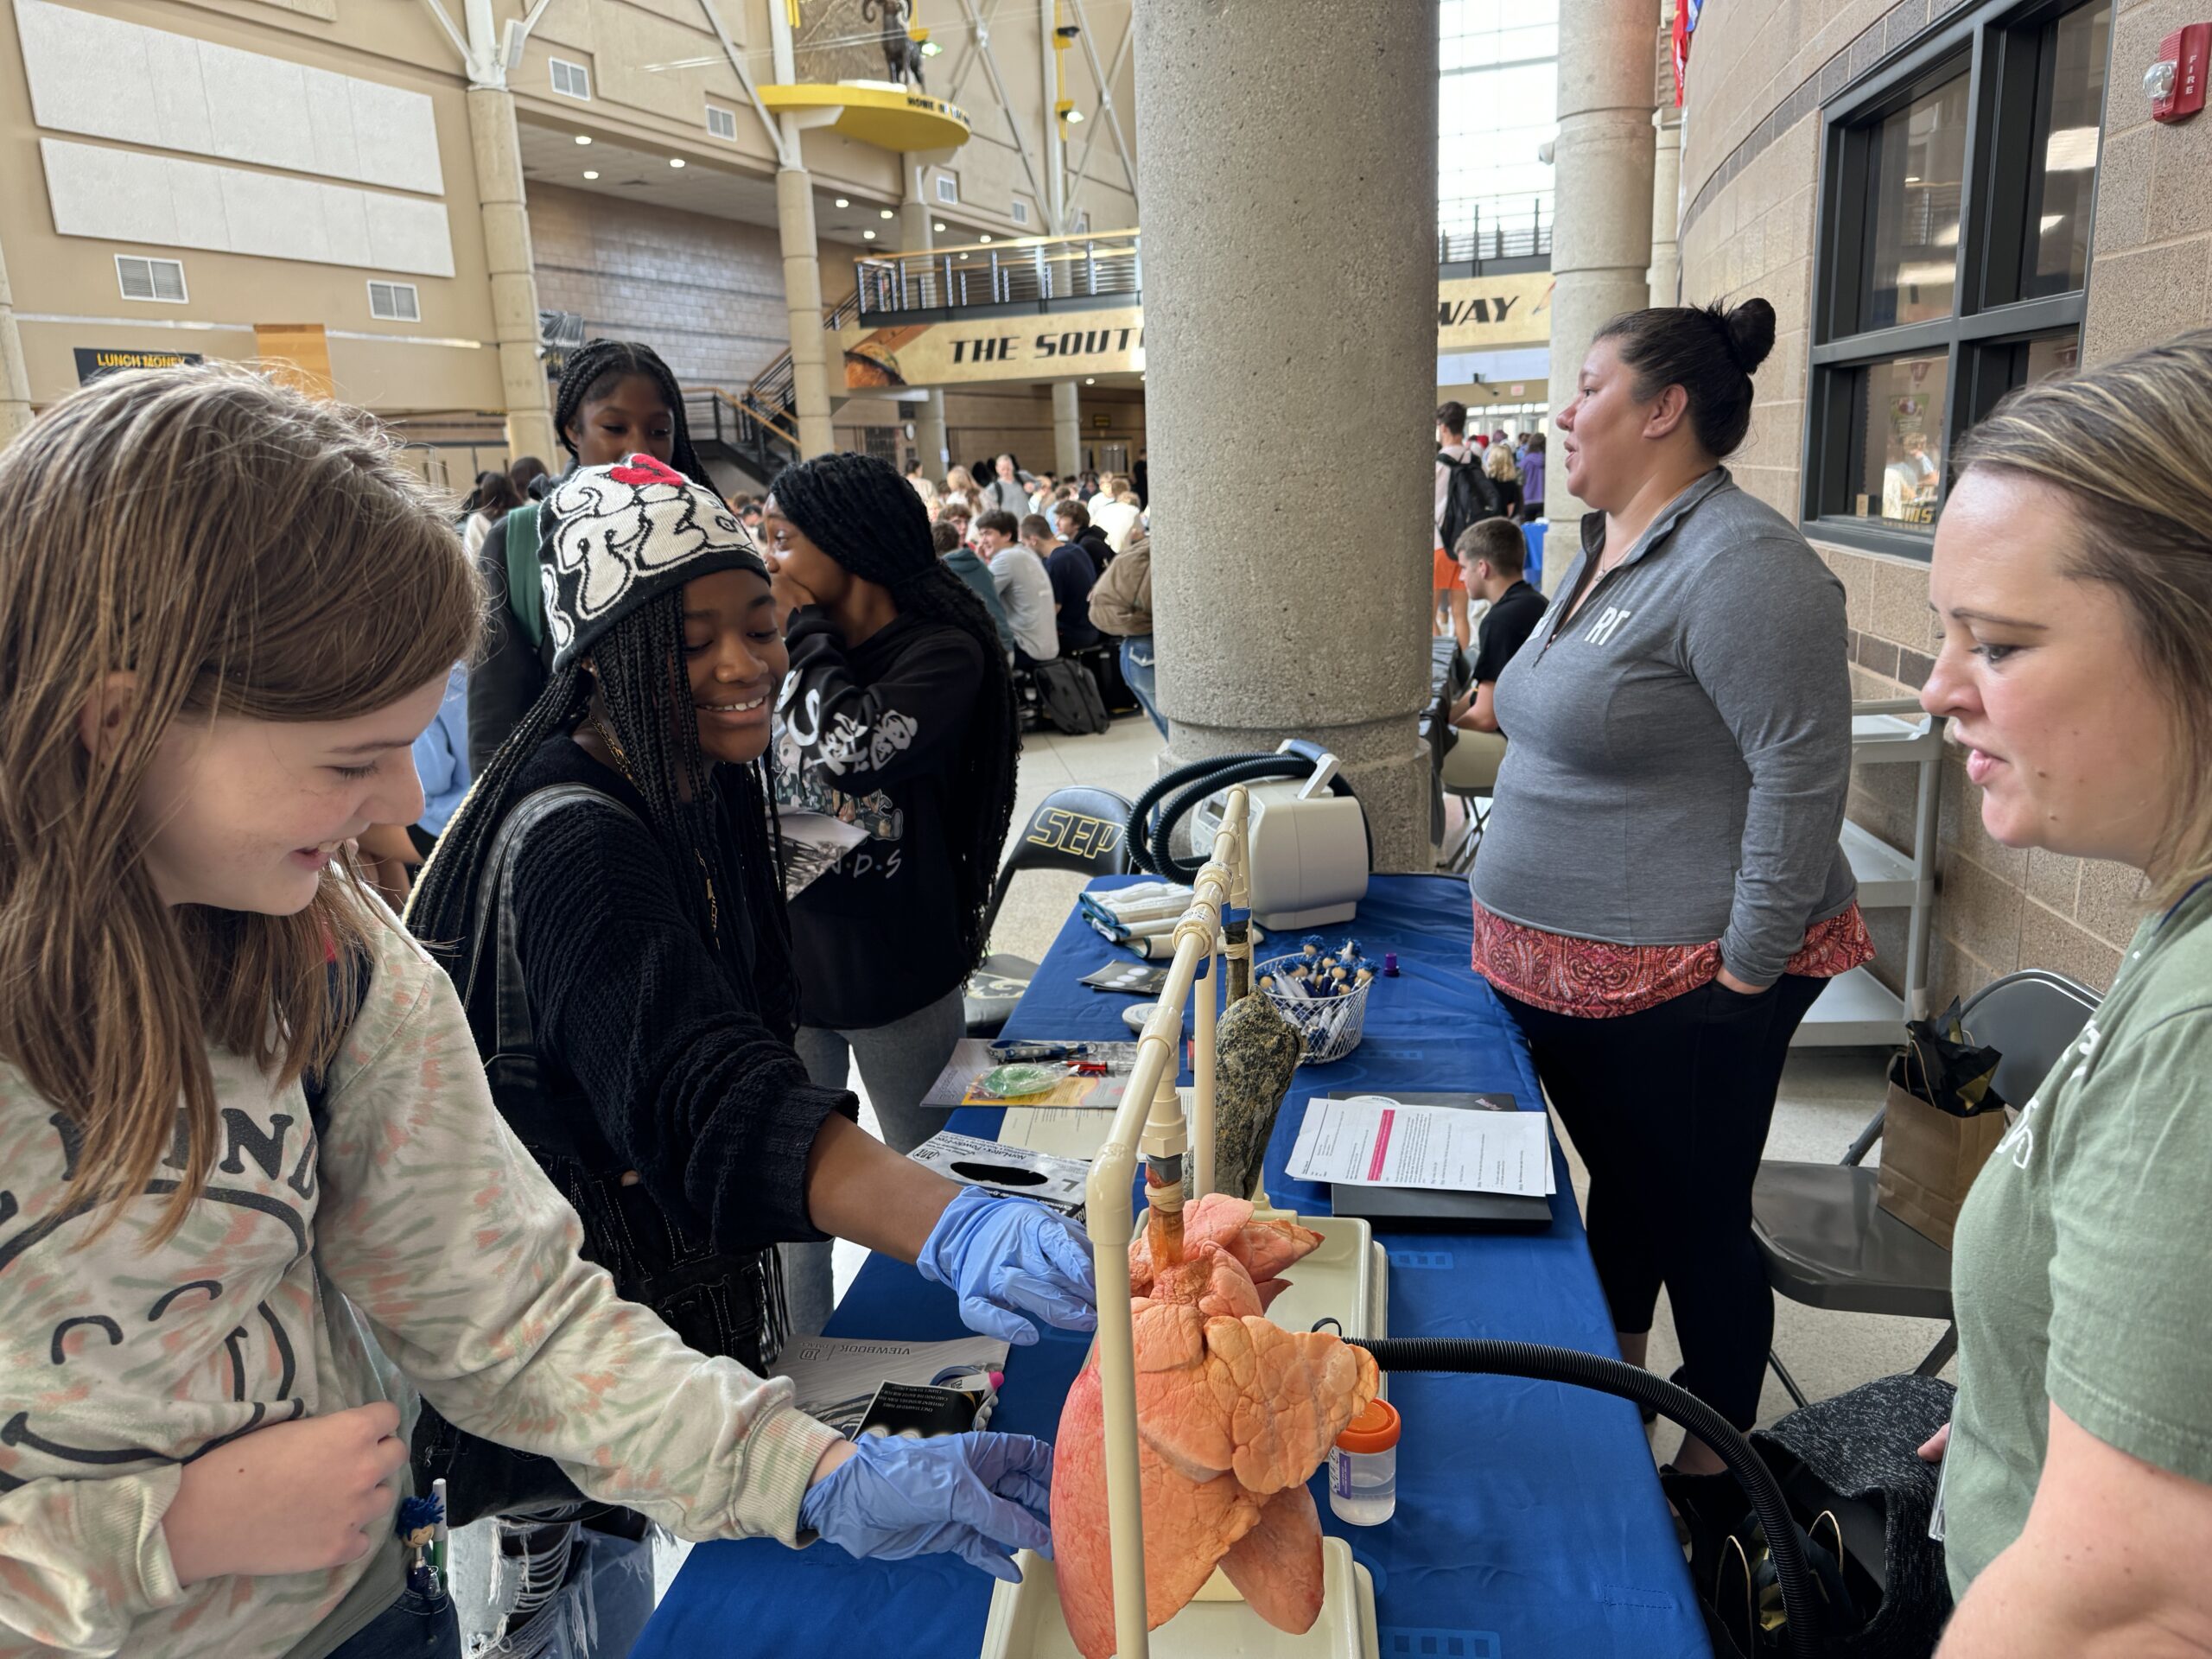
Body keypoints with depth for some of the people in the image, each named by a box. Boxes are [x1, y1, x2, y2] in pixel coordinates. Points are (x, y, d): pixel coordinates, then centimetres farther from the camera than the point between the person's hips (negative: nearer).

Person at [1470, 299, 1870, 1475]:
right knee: (1619, 1185, 23)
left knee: (1696, 1223, 8)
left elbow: (1801, 775, -23)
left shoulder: (1741, 564, -20)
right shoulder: (1604, 549, 11)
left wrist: (1747, 967, -21)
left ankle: (1712, 1475, 29)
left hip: (1679, 987, -9)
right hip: (1572, 969, 9)